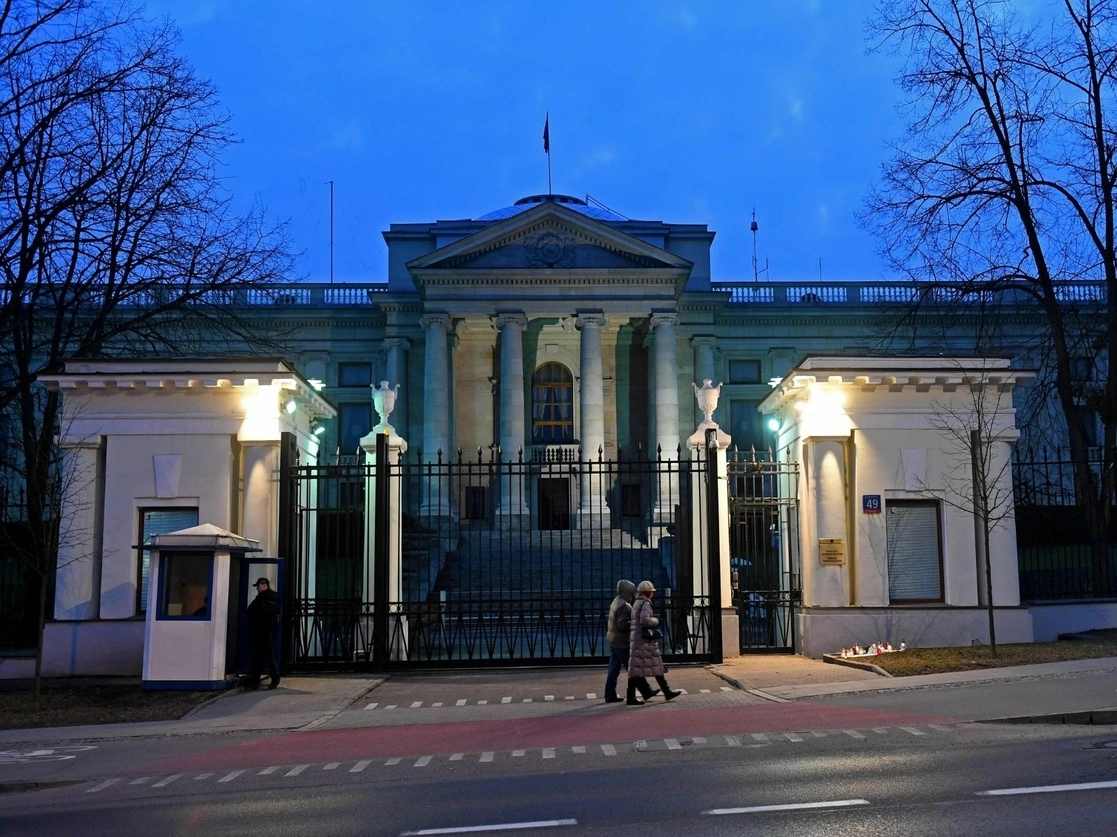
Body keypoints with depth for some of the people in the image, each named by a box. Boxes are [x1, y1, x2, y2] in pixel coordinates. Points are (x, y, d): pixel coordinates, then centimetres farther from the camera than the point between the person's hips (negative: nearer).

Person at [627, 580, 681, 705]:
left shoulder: (637, 603, 19)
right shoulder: (645, 603, -12)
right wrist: (656, 621, -7)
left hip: (636, 638, 10)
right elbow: (645, 620, -24)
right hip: (644, 639, -10)